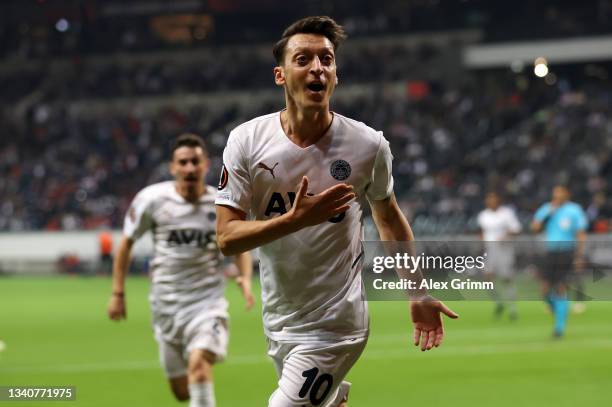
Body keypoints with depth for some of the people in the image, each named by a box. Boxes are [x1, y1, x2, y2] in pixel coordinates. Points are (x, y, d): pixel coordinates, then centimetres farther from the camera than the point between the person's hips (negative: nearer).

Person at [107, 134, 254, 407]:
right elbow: (127, 243, 6)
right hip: (166, 303, 1)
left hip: (208, 302, -1)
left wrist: (246, 278, -6)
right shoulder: (152, 199, -6)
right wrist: (118, 293, 4)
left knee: (199, 363, -29)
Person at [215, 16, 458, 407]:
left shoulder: (369, 145, -8)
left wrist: (419, 295, 13)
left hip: (335, 326, -3)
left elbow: (389, 217, 11)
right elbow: (227, 238, -11)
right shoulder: (247, 140, -7)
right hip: (279, 323, 3)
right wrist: (298, 219, -25)